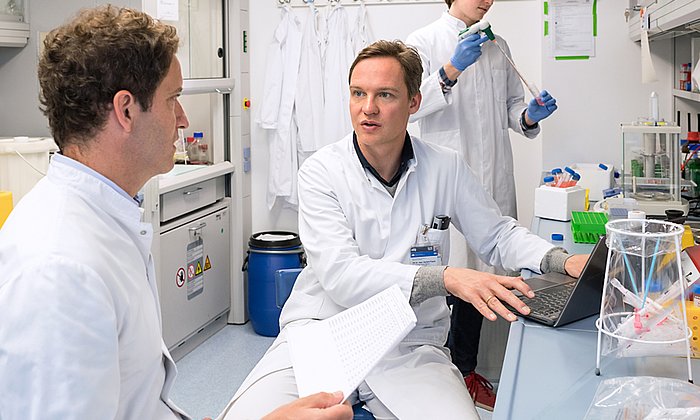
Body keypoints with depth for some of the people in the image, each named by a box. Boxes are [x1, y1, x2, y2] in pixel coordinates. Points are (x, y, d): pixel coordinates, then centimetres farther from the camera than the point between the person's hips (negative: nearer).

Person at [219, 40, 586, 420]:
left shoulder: (446, 169, 3)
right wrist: (446, 278, -29)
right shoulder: (321, 171, -6)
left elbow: (498, 235, 16)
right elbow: (340, 276, -18)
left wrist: (562, 261, -3)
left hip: (411, 345, 2)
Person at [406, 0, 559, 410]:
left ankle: (465, 370, 20)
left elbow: (511, 105, 21)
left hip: (495, 177, 5)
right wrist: (452, 69, -23)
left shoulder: (498, 46, 18)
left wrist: (529, 115, 0)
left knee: (478, 273, 9)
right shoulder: (425, 41, 1)